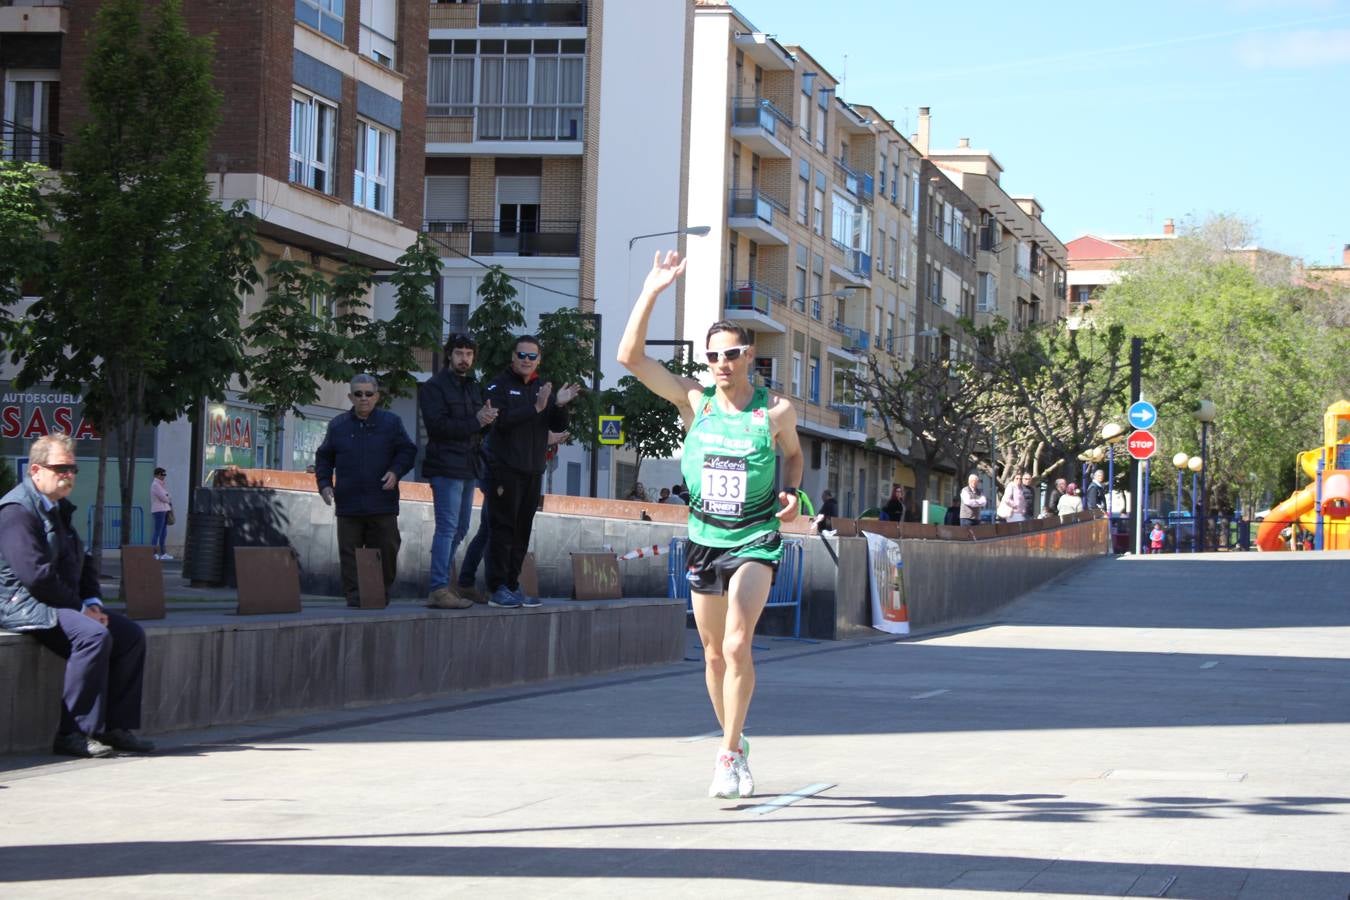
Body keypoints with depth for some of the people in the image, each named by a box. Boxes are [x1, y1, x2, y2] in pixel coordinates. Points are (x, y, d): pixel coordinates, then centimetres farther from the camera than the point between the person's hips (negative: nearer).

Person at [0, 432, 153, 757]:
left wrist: (92, 602, 4)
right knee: (94, 635, -31)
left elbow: (83, 564, 23)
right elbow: (36, 575, -23)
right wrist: (79, 607, -16)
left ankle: (116, 726, -1)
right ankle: (73, 734, -27)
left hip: (60, 604, 10)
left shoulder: (60, 510, 18)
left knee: (131, 634, -1)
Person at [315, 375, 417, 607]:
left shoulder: (391, 423, 7)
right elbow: (324, 457, 17)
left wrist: (395, 472, -10)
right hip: (349, 505, 1)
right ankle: (354, 595, 2)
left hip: (382, 504, -1)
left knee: (386, 549, 0)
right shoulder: (338, 426, 11)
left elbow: (408, 451, 7)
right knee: (350, 553, -2)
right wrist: (324, 484, 4)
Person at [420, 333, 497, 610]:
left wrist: (488, 419, -6)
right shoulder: (434, 387, -4)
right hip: (446, 467, -8)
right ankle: (439, 590, -14)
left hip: (467, 466, 8)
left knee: (459, 529, 12)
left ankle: (439, 584, 19)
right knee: (447, 527, -12)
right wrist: (475, 423, -18)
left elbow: (483, 429, 17)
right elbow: (437, 425, -16)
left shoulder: (475, 387, 18)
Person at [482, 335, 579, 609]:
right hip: (505, 470, -6)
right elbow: (501, 420, -19)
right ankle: (497, 589, -6)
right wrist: (535, 408, -26)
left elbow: (558, 426, 9)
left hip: (533, 471, 6)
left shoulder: (542, 388, 15)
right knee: (503, 529, -7)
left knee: (522, 530, 9)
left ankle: (512, 586, 15)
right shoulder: (500, 386, -3)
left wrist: (560, 405, -11)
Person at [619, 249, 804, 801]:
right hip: (704, 538, 3)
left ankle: (729, 755, -14)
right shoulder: (694, 402, -3)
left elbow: (793, 453, 16)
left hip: (756, 540, -3)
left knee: (737, 646, -20)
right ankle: (734, 747, 31)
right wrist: (652, 292, -18)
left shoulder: (775, 411, -6)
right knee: (713, 654, 11)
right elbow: (630, 357, -11)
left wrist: (791, 493, -5)